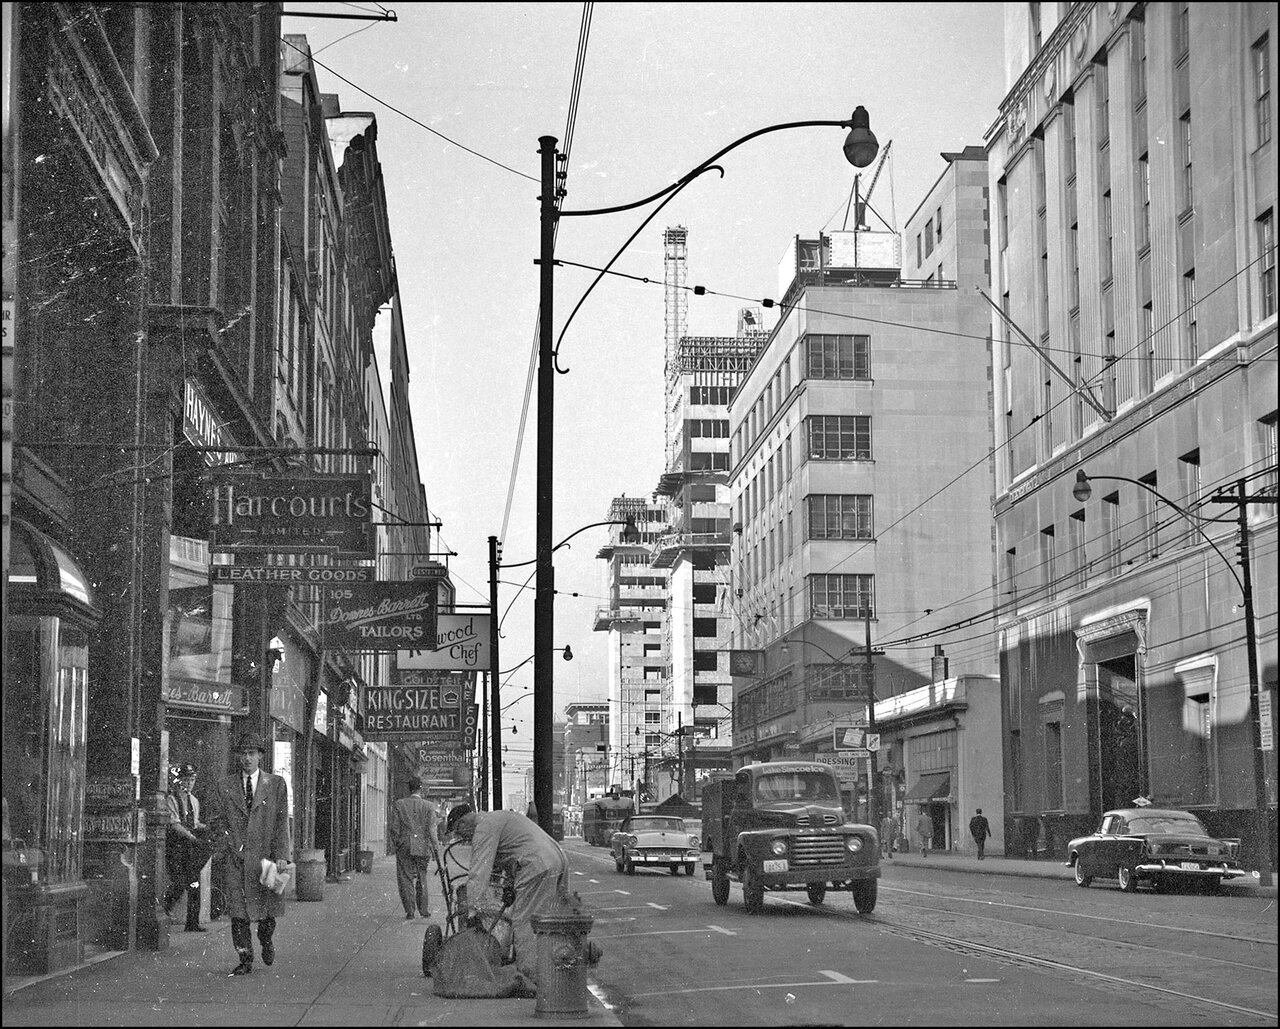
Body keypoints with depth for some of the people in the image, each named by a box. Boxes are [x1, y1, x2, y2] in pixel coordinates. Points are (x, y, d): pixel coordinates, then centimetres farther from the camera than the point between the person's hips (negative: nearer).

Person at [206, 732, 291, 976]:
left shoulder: (276, 784, 7)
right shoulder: (224, 786, 10)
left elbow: (282, 821, 2)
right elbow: (216, 820, 10)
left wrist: (281, 854, -8)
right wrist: (230, 842, -5)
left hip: (266, 853, 0)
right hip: (237, 856, 1)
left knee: (268, 907, 3)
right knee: (238, 910, -4)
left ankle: (266, 940, 33)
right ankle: (245, 960, 2)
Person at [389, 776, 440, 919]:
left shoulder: (398, 804, -1)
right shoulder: (428, 806, -3)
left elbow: (395, 828, -2)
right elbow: (431, 831, -5)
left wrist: (395, 845, 8)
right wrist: (436, 849, -1)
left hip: (404, 847, 0)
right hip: (423, 847, 0)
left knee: (406, 878, 5)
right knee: (421, 878, 14)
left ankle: (409, 910, 1)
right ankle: (423, 909, 16)